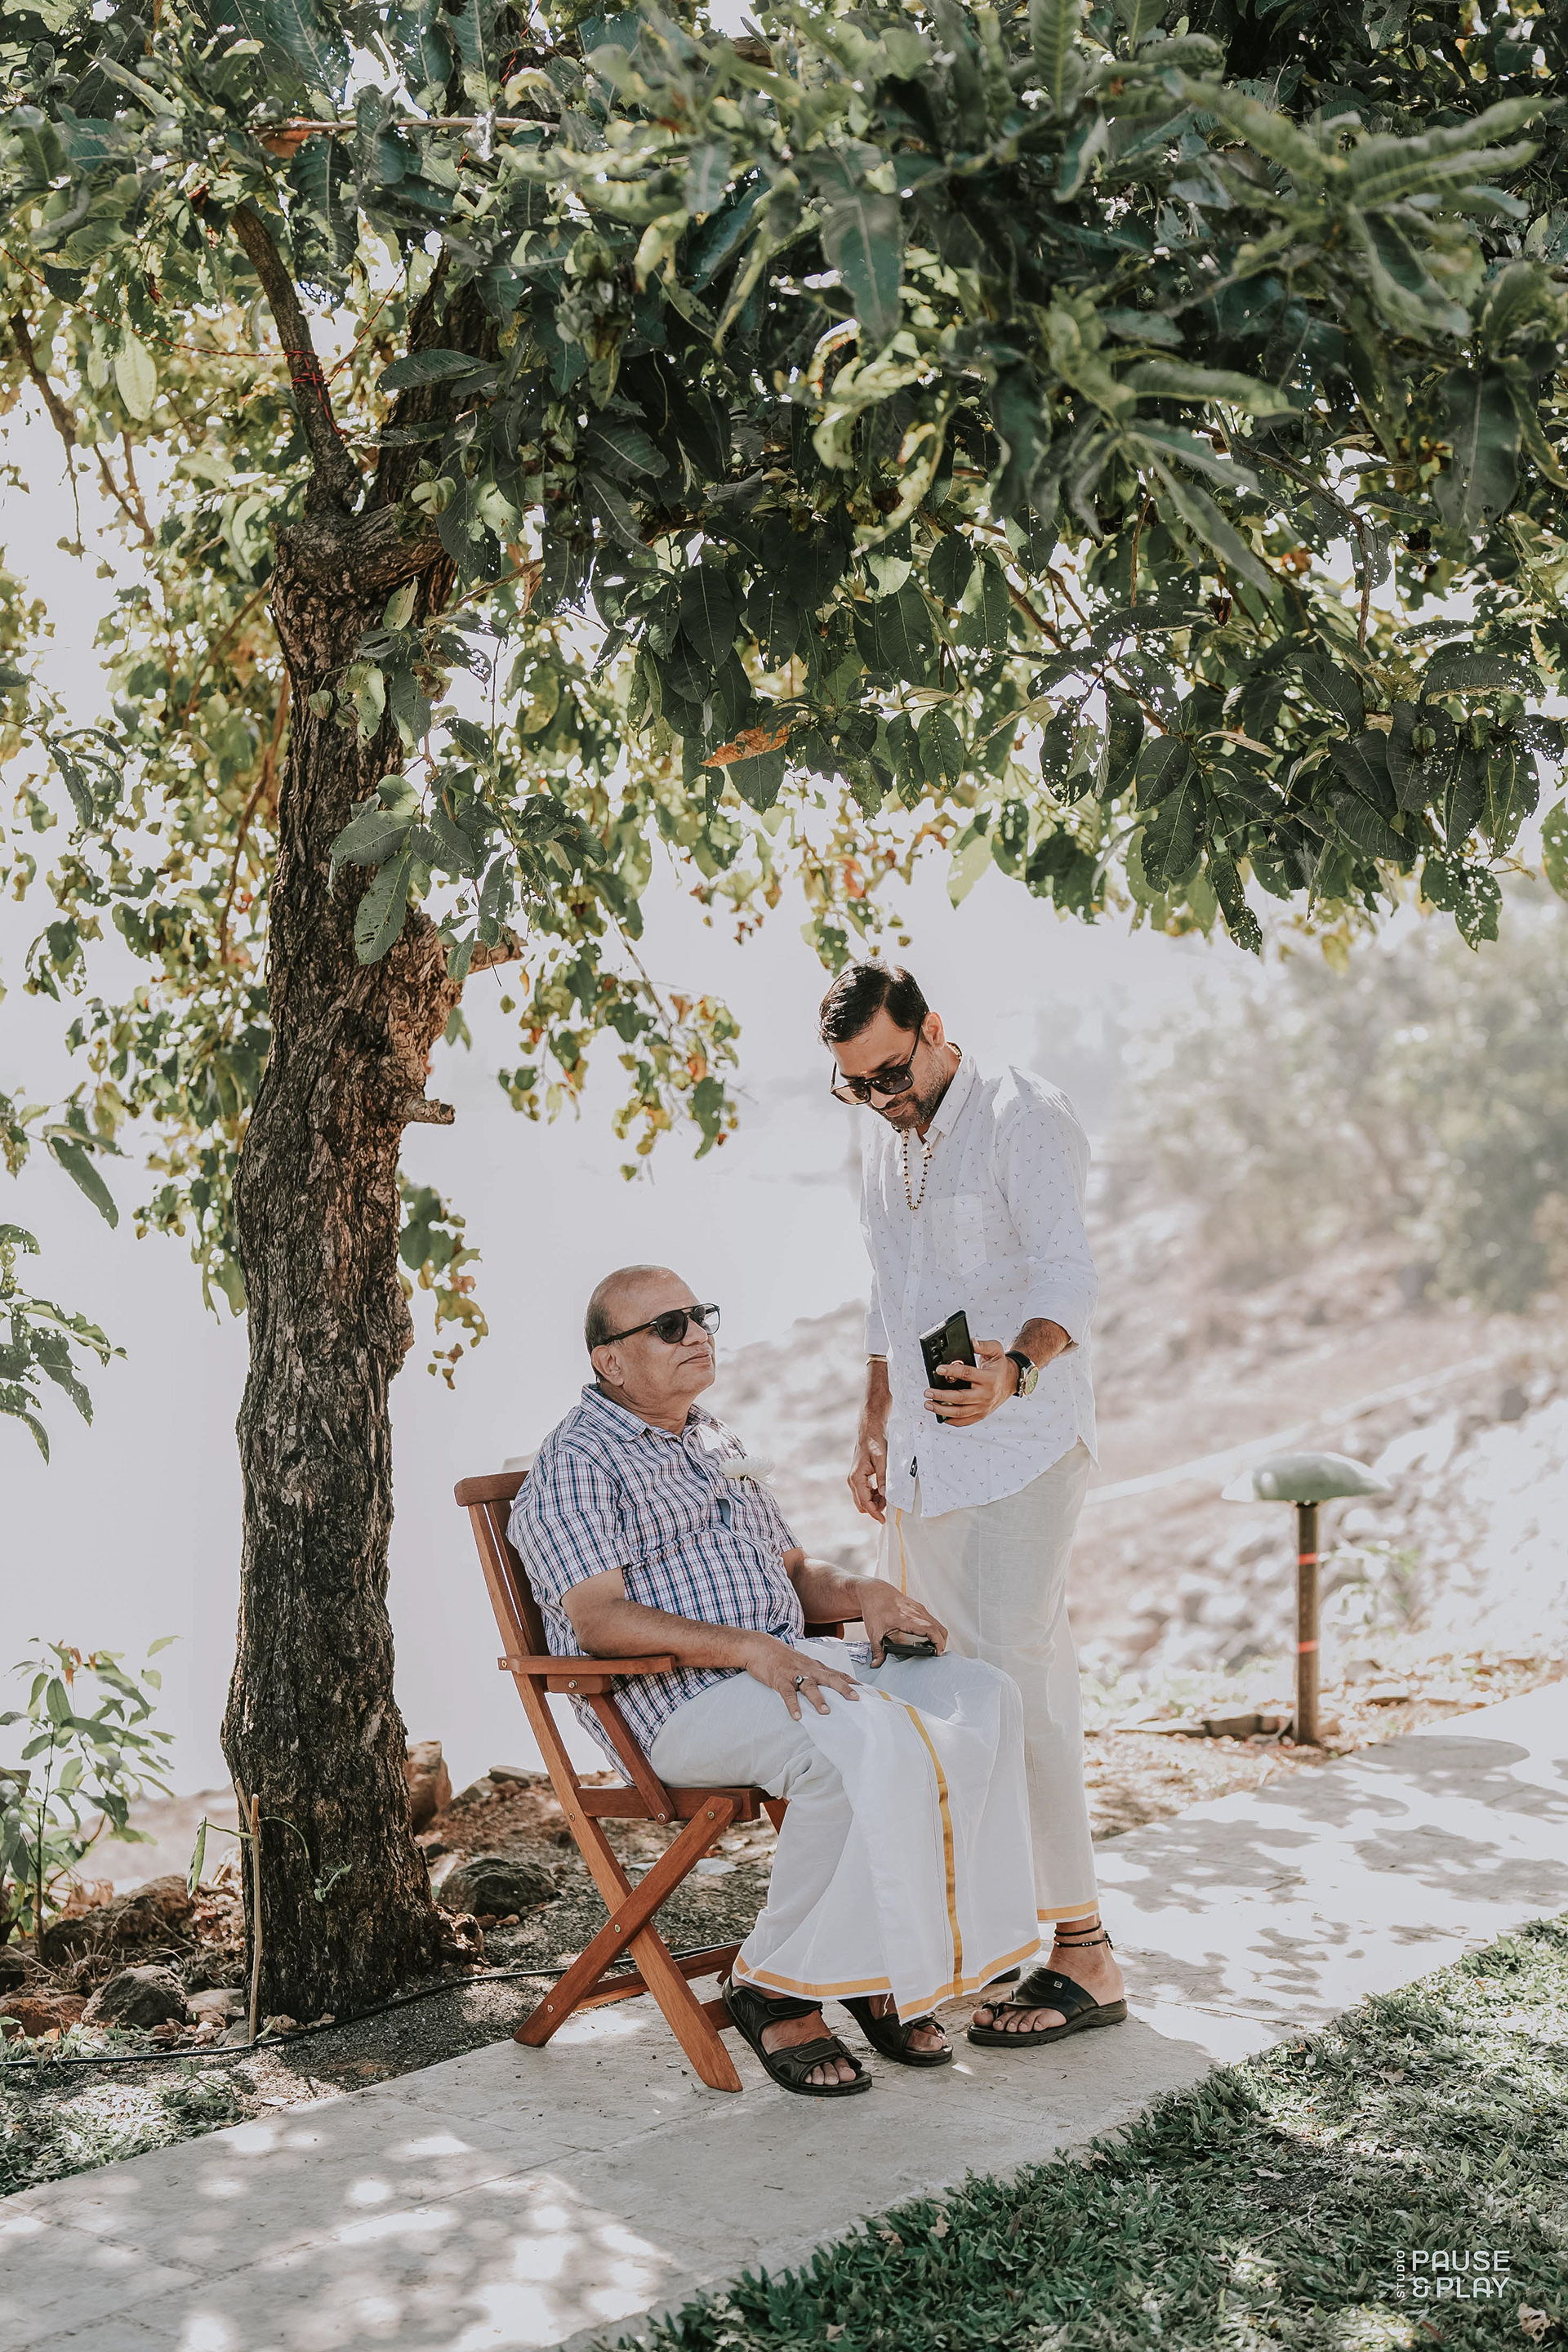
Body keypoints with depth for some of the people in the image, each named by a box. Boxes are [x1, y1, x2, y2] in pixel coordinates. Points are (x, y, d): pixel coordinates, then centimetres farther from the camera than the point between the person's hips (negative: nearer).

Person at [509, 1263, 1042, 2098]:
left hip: (788, 1666, 8)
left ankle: (884, 1964, -8)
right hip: (678, 1702, -8)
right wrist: (747, 1647, -28)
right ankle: (775, 1984, -16)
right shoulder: (576, 1462, -4)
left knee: (980, 1698, -11)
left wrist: (864, 1592, 3)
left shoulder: (714, 1442, 24)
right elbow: (598, 1619, -17)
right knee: (866, 1742, -33)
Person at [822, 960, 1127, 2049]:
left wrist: (1014, 1367, -40)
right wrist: (872, 1431, 20)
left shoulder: (1027, 1118, -10)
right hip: (925, 1458, 8)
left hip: (1021, 1444, -8)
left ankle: (1084, 1955, -8)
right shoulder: (885, 1145, 16)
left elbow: (1070, 1276, -22)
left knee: (1019, 1682, -13)